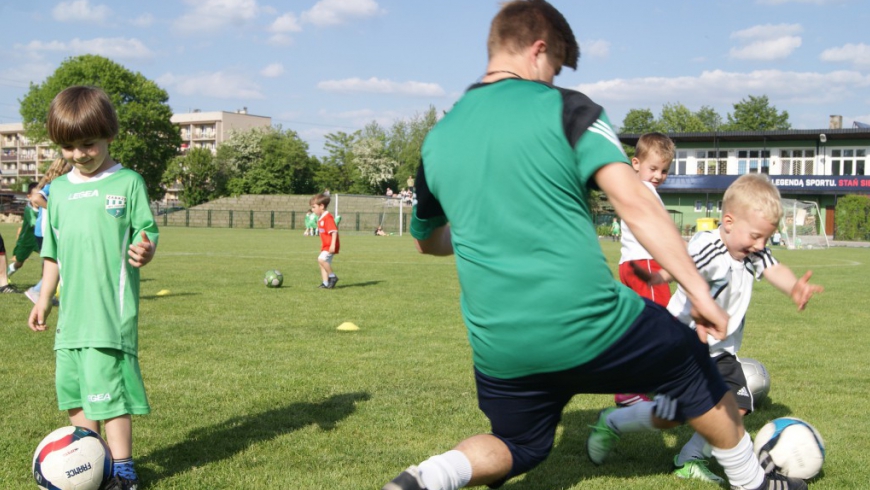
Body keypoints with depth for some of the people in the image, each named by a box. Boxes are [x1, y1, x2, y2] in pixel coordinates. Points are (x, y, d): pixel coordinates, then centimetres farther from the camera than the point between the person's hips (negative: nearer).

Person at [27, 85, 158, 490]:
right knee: (72, 388, 12)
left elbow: (147, 232, -4)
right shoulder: (59, 190, 12)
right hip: (71, 312, 6)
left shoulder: (128, 182, -3)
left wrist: (145, 251, -27)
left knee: (108, 388, -9)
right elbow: (53, 252, 19)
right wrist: (44, 299, 18)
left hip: (112, 309, -6)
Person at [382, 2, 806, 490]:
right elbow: (633, 201, -15)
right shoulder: (564, 107, -3)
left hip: (500, 352, 4)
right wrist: (699, 290, -15)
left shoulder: (437, 141, 9)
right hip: (591, 326, -4)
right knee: (692, 364, 24)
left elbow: (427, 242, 24)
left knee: (517, 447, 27)